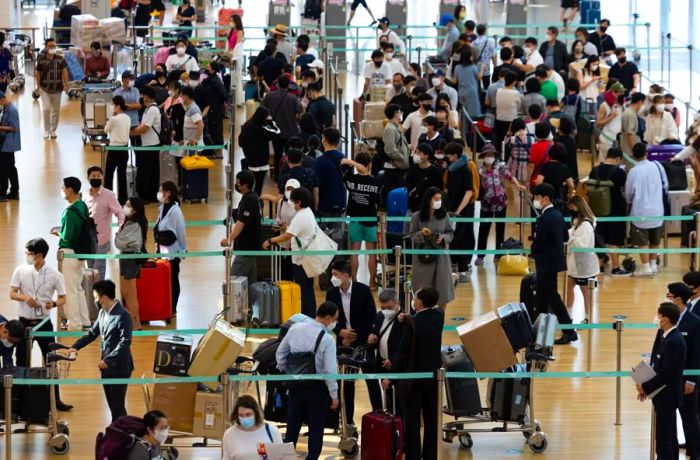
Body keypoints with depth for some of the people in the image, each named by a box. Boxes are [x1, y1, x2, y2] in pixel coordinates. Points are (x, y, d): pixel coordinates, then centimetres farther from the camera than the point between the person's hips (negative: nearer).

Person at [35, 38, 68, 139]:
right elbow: (38, 73, 3)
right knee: (46, 109, -12)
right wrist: (38, 87, 1)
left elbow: (64, 71, -3)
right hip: (45, 89, -2)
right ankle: (46, 130, 2)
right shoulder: (41, 60, -3)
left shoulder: (60, 59, -1)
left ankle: (53, 130, 22)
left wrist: (66, 84, -12)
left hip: (57, 89, 2)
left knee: (56, 111, 9)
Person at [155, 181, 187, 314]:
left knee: (172, 279, 2)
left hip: (172, 252, -8)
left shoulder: (174, 211, -17)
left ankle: (172, 308, 10)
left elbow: (181, 232, -12)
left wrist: (183, 250, -7)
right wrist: (158, 246, 13)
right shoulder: (162, 208, 7)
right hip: (163, 250, 8)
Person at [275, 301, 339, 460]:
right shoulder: (327, 339, -17)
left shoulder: (295, 329, -2)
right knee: (316, 428, 5)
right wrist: (334, 395, -8)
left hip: (295, 385, 5)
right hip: (317, 387, -5)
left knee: (293, 425, 15)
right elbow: (330, 370, -18)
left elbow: (280, 354, 6)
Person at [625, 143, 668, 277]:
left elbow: (628, 193, -7)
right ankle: (653, 264, 29)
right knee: (654, 240, 19)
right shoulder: (657, 166, -6)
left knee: (642, 241, 4)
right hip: (657, 210, 4)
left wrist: (629, 201, 15)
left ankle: (646, 268, 4)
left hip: (640, 211, -4)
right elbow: (665, 185, 6)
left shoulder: (634, 171, -17)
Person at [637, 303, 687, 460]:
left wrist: (646, 388, -15)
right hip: (667, 395, 10)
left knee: (663, 438, -6)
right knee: (669, 437, 18)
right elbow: (658, 366, 9)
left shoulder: (674, 341, -23)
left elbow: (667, 373, -25)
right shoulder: (667, 337, 6)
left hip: (667, 396, -10)